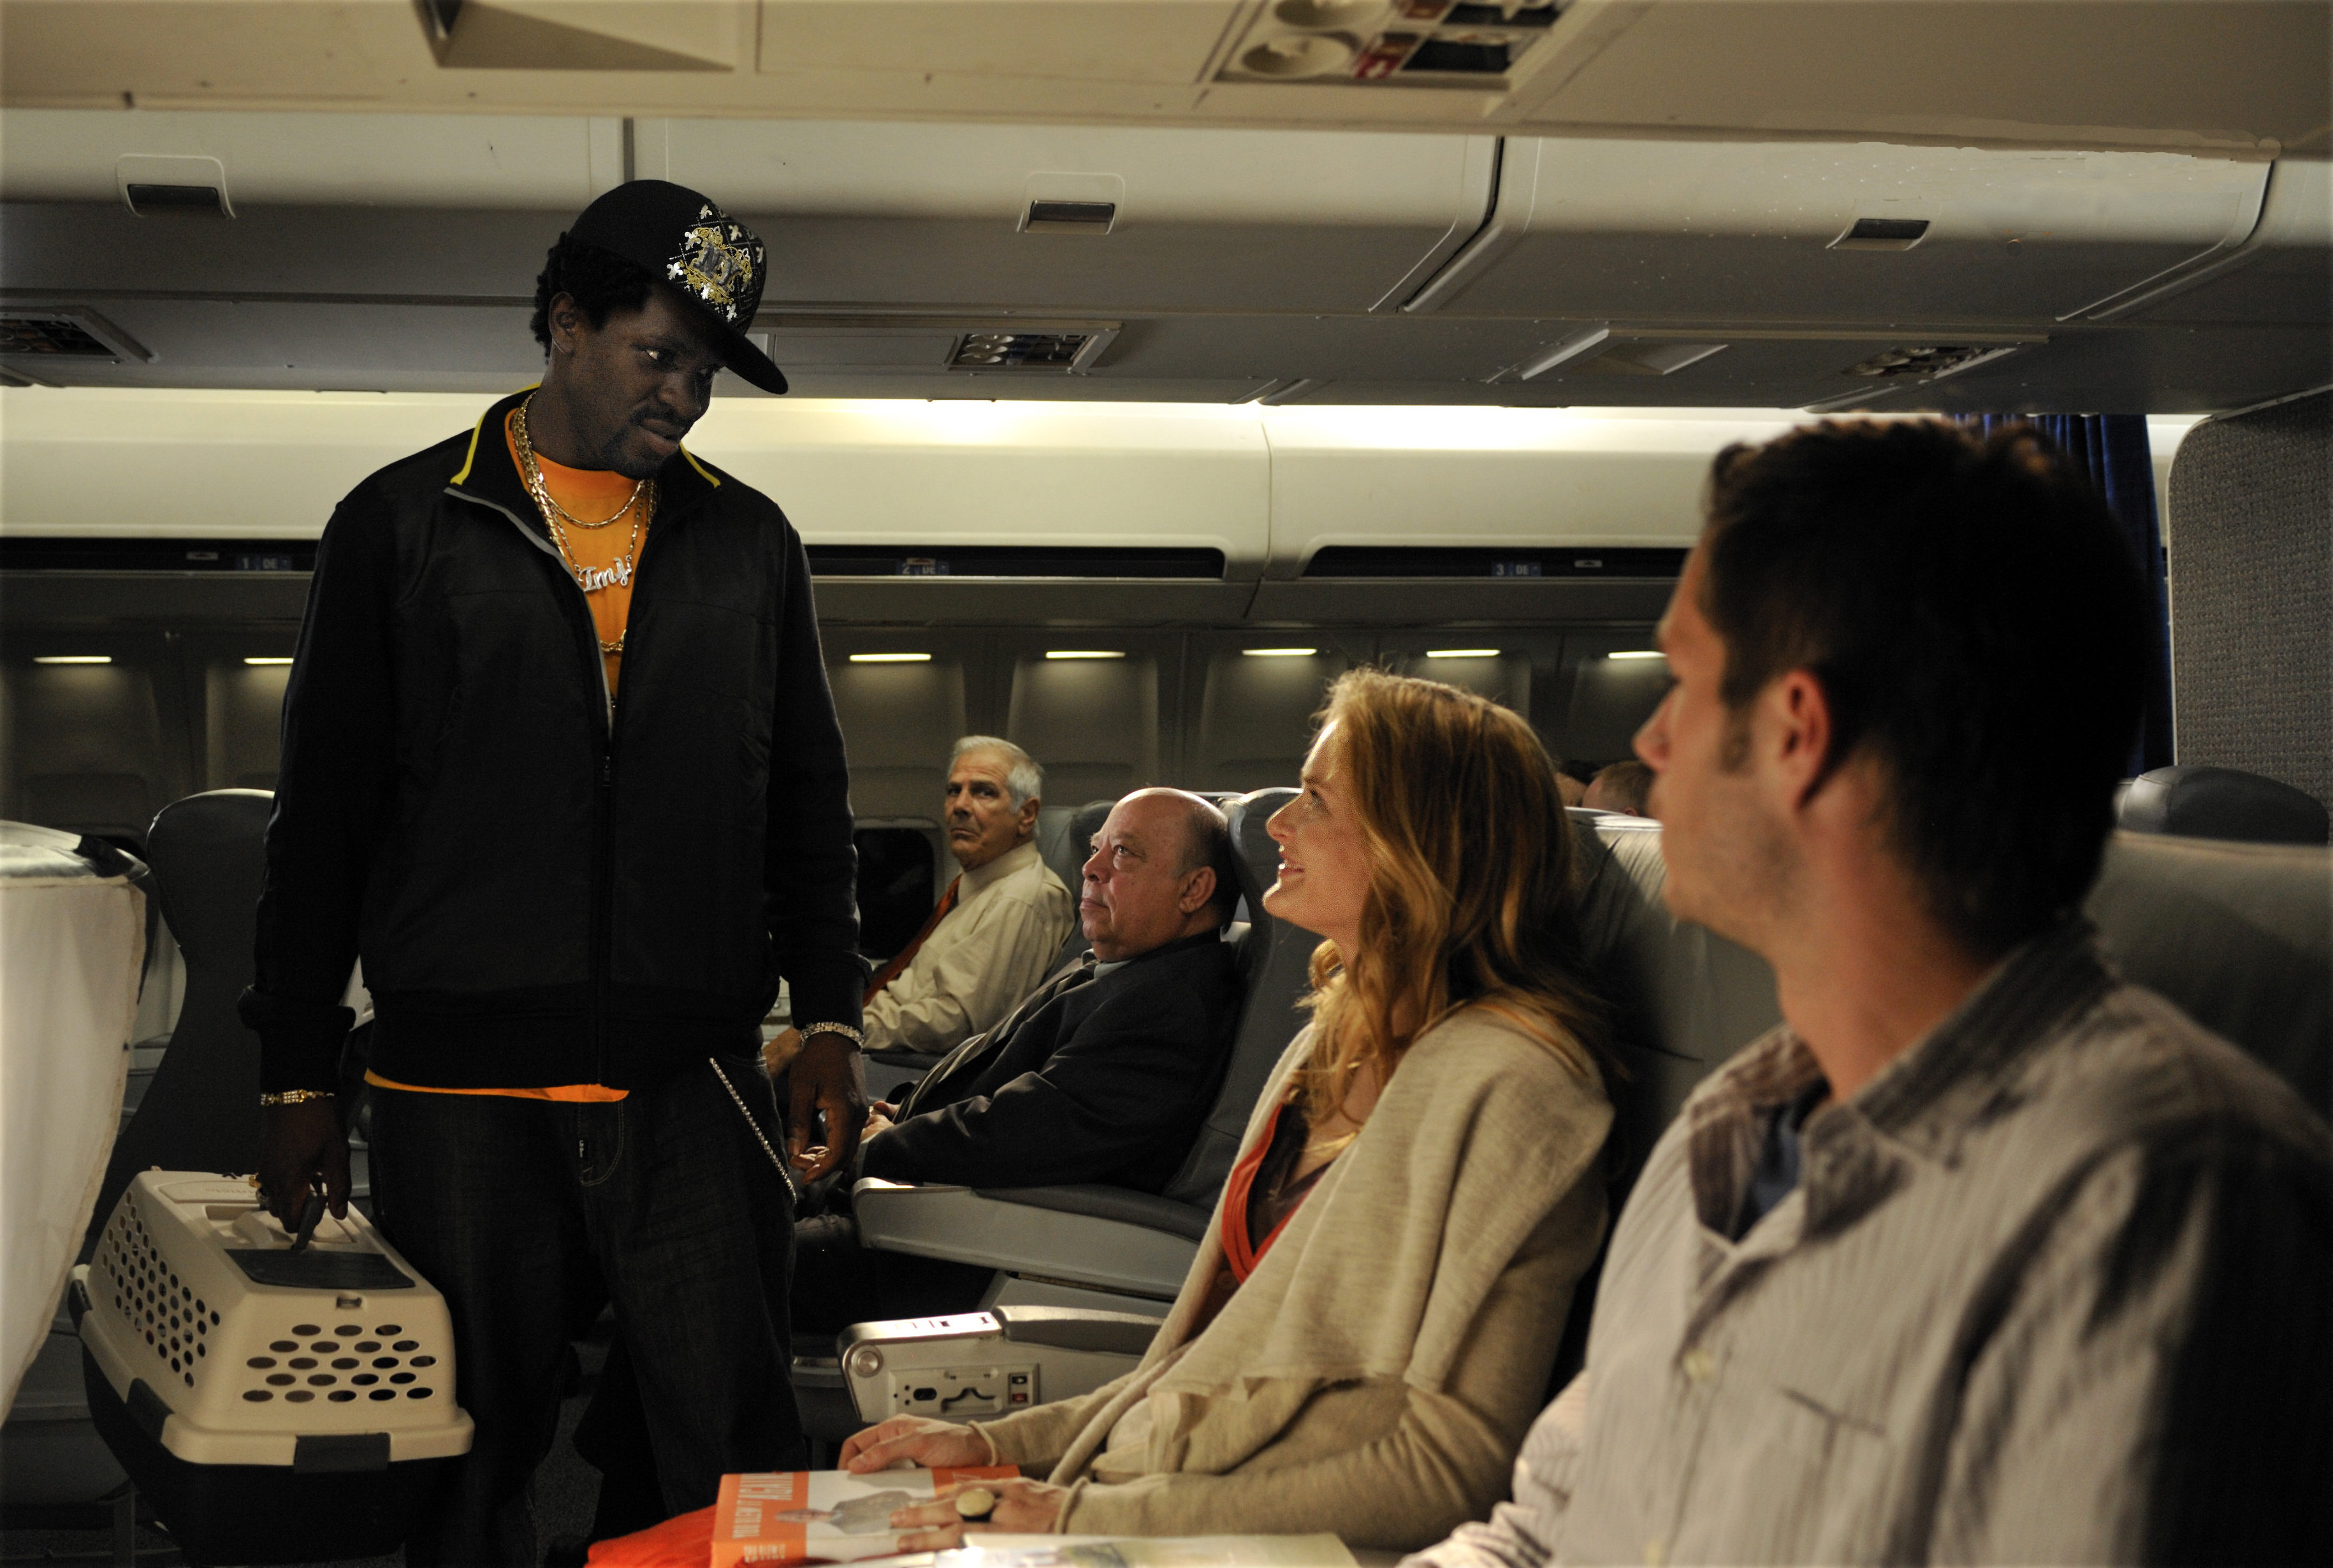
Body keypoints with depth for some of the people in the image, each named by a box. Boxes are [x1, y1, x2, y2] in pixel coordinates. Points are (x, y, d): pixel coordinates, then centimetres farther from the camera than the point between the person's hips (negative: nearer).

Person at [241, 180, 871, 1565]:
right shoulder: (405, 525, 5)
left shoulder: (749, 541, 12)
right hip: (460, 1095, -1)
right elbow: (322, 815, 6)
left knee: (741, 1452, -1)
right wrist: (296, 1077, 4)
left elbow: (807, 800, 15)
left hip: (692, 1087, 1)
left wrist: (831, 1014, 4)